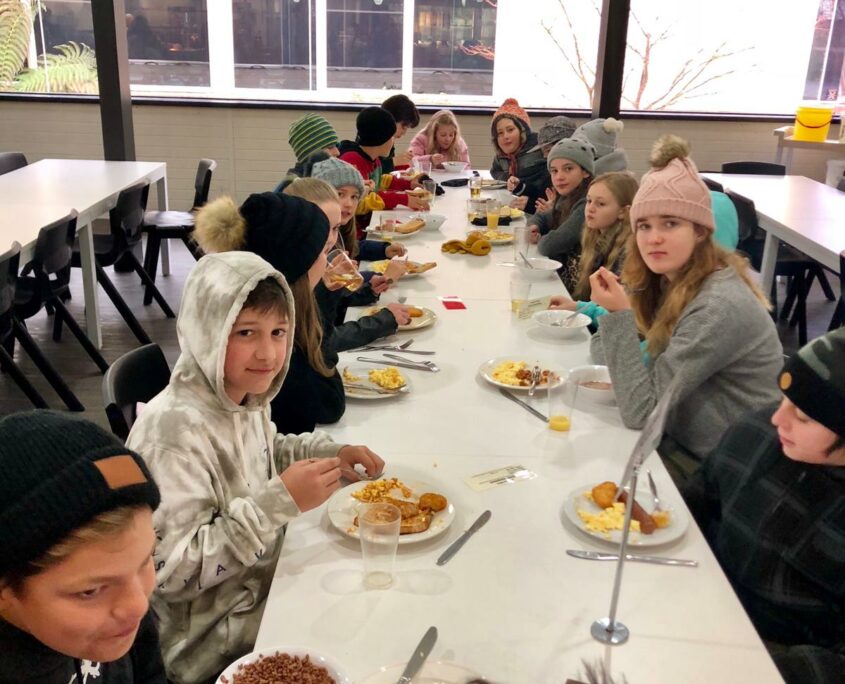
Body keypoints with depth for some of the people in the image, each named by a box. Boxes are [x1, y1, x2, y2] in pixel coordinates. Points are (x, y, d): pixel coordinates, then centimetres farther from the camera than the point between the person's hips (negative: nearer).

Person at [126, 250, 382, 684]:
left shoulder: (243, 394, -3)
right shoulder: (173, 431, -28)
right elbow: (171, 571, -27)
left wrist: (329, 453, 1)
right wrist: (280, 502, -31)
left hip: (264, 583, 7)